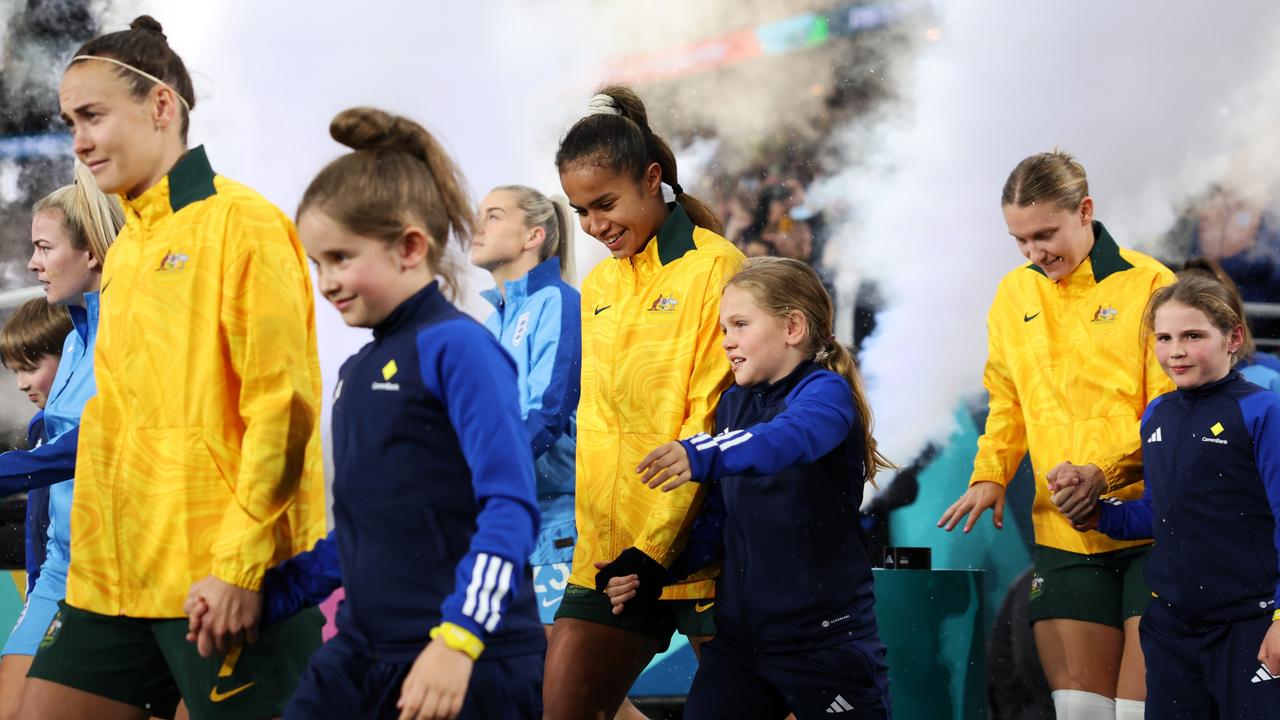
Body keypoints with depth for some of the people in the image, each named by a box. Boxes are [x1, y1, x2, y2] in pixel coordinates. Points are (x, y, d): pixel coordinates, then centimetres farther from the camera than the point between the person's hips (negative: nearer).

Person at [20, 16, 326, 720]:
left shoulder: (242, 224, -7)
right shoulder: (124, 249, 17)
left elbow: (281, 403, -13)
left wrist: (240, 563, -18)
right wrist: (91, 552, 16)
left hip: (225, 585, -8)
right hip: (116, 577, 8)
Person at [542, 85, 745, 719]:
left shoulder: (713, 268, -8)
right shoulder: (599, 285, 14)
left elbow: (711, 419, -13)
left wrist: (657, 543, -17)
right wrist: (595, 538, 7)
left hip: (696, 543, -6)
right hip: (610, 549, 6)